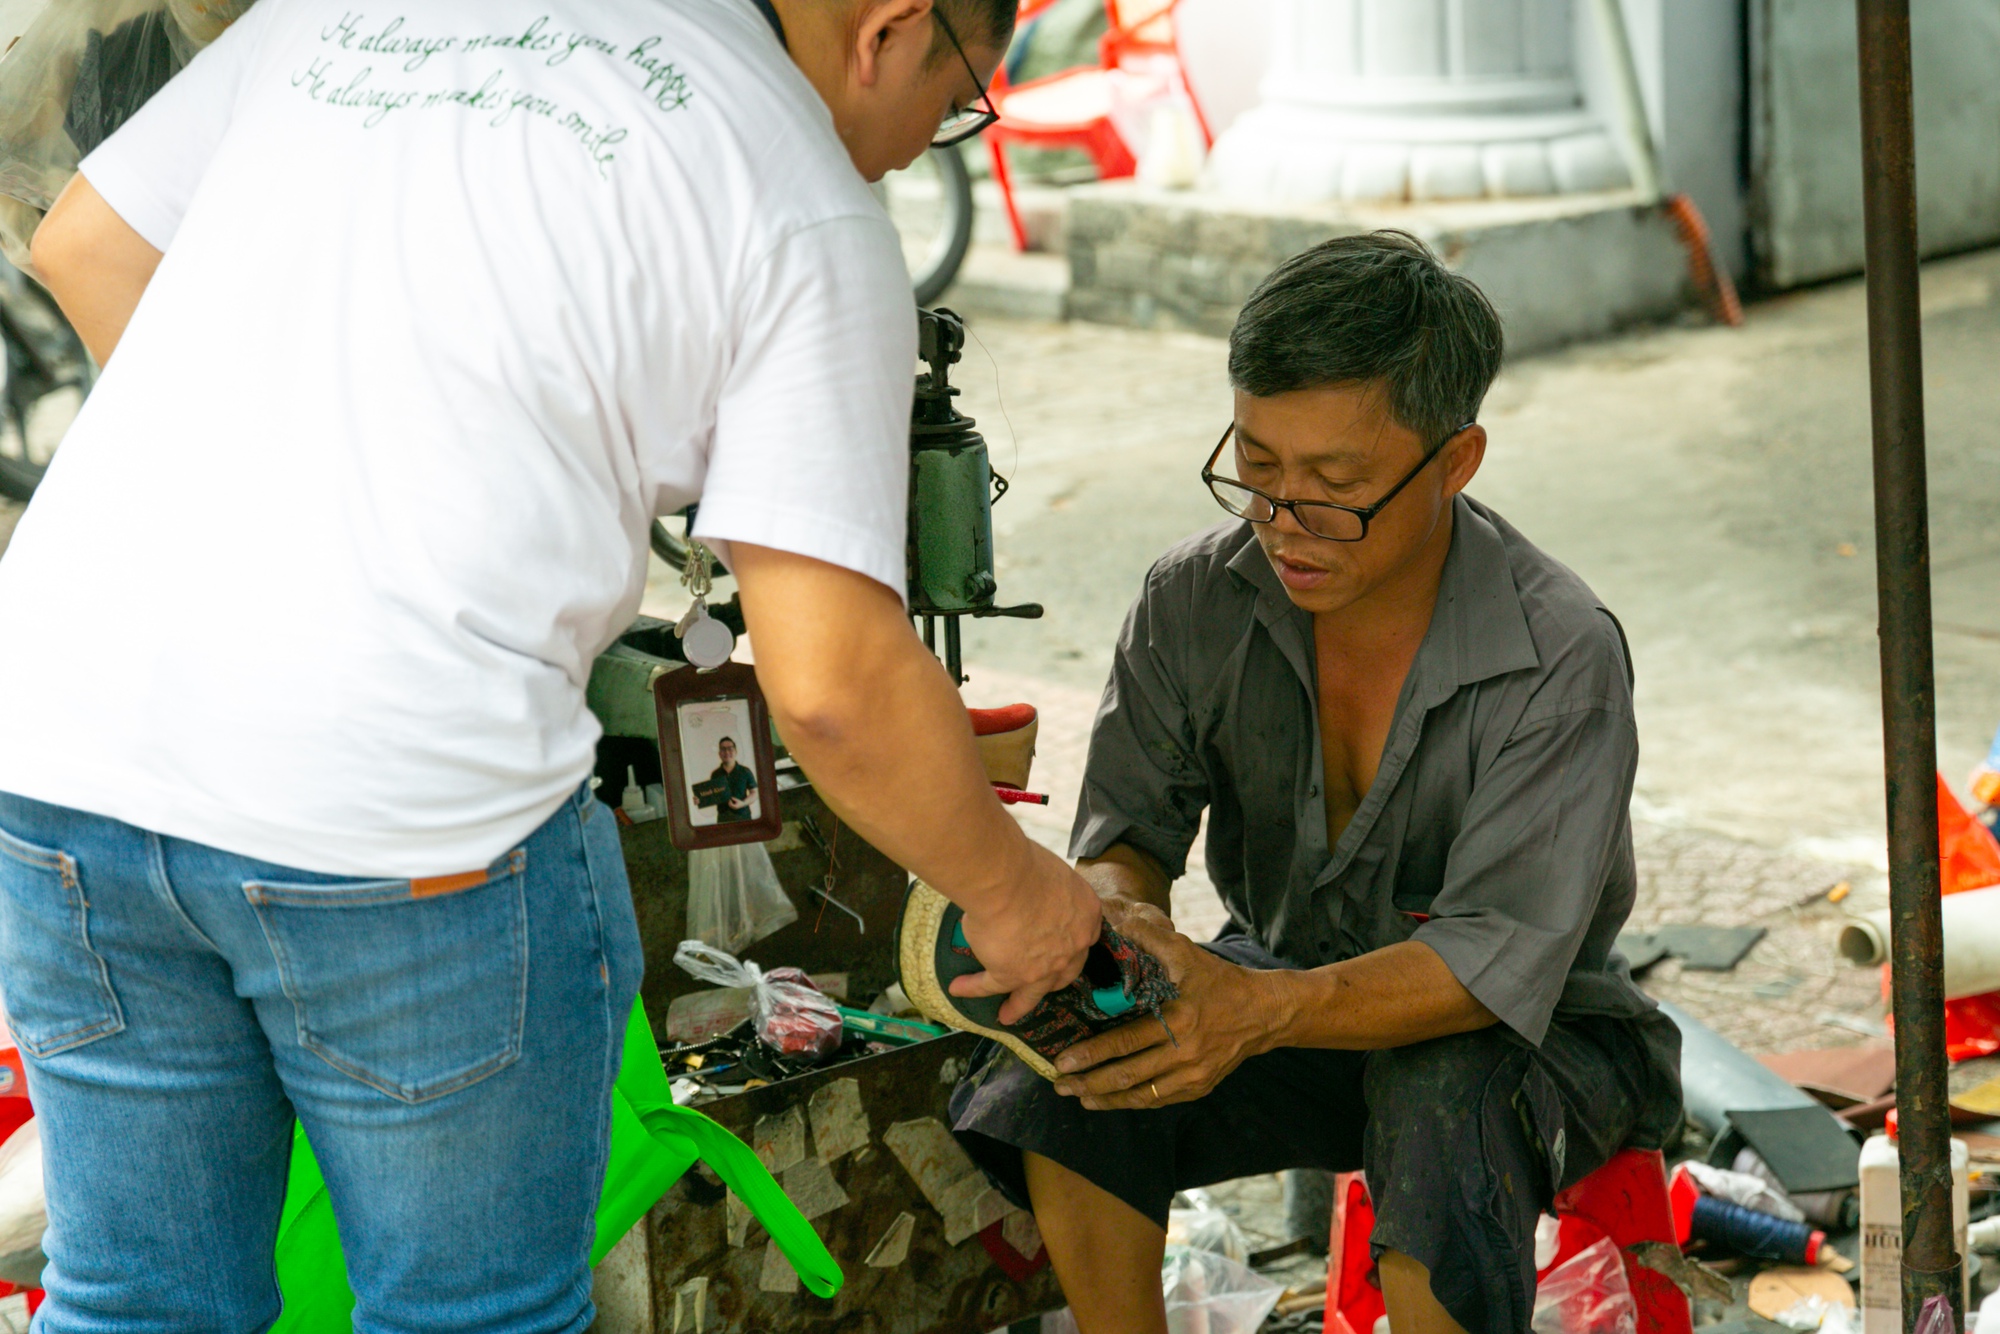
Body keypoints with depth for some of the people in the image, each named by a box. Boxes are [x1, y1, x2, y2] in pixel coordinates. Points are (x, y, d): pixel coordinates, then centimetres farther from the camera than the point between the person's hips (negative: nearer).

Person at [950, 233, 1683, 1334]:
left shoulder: (1560, 656, -25)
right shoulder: (1197, 601, -11)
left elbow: (1499, 962, -30)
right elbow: (1124, 824, -5)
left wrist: (1265, 1009, -47)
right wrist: (1119, 912, -32)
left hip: (1525, 1032, -4)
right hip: (1279, 985, 4)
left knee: (1442, 1107, -38)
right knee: (1062, 1082, -23)